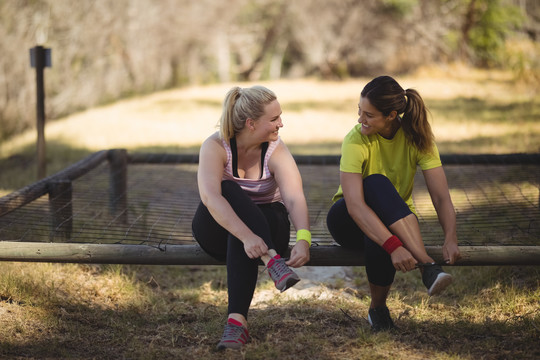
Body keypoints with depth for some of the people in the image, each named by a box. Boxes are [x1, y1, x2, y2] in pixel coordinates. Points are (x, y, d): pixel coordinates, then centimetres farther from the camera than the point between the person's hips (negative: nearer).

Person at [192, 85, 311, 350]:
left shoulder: (276, 150, -12)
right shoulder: (216, 146, -16)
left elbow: (295, 198, -27)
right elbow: (209, 196, -33)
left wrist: (303, 239, -47)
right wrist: (247, 236, -48)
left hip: (267, 225, 0)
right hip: (217, 230, 0)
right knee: (229, 189, -32)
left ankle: (237, 320, -45)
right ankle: (272, 260, -46)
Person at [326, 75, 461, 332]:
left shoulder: (417, 139, -13)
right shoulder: (356, 141, -22)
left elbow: (441, 197, -18)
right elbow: (354, 205, -34)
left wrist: (450, 239, -38)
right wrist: (394, 246, -46)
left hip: (397, 221, 2)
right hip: (347, 221, -1)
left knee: (378, 242, -38)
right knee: (376, 183, -36)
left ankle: (378, 307, -13)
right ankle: (427, 265, -41)